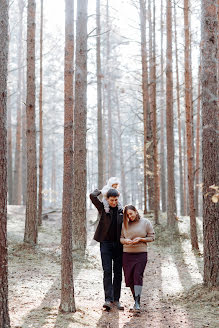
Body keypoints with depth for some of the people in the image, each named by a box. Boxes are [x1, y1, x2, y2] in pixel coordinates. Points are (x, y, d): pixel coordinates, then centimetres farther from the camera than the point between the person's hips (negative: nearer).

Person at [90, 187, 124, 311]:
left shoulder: (121, 211, 7)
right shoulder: (103, 208, -1)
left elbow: (124, 228, 13)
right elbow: (92, 196, -14)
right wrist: (101, 191, 4)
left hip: (118, 245, 3)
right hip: (106, 244, -3)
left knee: (118, 272, 5)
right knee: (107, 271, -11)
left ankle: (116, 299, 12)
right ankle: (108, 299, -14)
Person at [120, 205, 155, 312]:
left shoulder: (145, 222, 2)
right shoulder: (124, 224, 10)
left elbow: (151, 237, 3)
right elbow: (120, 238, 12)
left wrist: (140, 239, -12)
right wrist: (125, 241, -11)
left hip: (141, 253, -3)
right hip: (127, 254, 3)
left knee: (138, 276, -15)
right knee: (129, 278, 2)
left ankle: (137, 302, -16)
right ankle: (135, 298, 19)